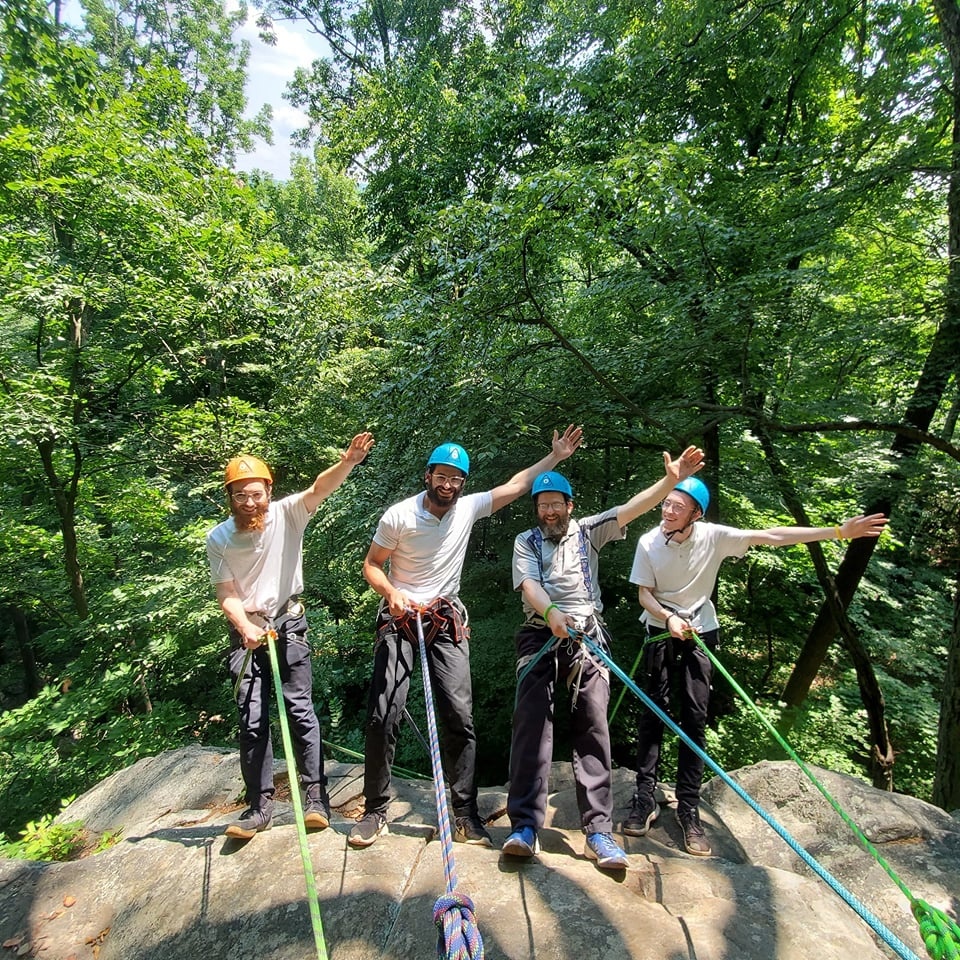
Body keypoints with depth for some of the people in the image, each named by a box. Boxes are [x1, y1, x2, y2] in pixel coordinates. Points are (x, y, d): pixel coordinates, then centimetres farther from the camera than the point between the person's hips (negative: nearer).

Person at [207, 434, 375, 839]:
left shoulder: (287, 515, -8)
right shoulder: (218, 538, -2)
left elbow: (319, 488, -26)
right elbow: (227, 595, -2)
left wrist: (347, 462, -46)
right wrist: (245, 627, -21)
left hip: (289, 625, -2)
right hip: (245, 631, 2)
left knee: (300, 709, -4)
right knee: (252, 719, 3)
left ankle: (316, 796, 6)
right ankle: (259, 804, 15)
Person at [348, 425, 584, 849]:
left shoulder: (469, 508, 1)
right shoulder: (399, 515, -8)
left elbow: (515, 485, 8)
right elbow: (372, 565, 0)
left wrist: (555, 456, 9)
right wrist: (391, 592, -19)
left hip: (448, 622, 3)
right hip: (399, 619, -2)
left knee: (460, 717, -2)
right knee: (383, 715, -5)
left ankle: (465, 816, 10)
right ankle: (375, 811, 13)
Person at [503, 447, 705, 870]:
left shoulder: (587, 532, 15)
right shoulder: (526, 541, 13)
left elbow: (632, 508, 4)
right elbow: (528, 583, -4)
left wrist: (671, 479, -8)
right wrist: (551, 612, -24)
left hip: (586, 635, 1)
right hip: (539, 634, 0)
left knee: (593, 726, -5)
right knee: (531, 721, -10)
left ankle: (599, 831, -1)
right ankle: (525, 825, -6)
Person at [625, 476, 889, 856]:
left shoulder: (714, 537, -16)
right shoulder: (648, 543, -16)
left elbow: (771, 536, -19)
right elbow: (645, 594, -8)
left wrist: (838, 531, -22)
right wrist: (669, 619, -27)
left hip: (699, 633, 1)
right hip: (660, 631, -1)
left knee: (695, 717, 0)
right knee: (653, 709, -3)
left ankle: (688, 808, 9)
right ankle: (644, 799, 7)